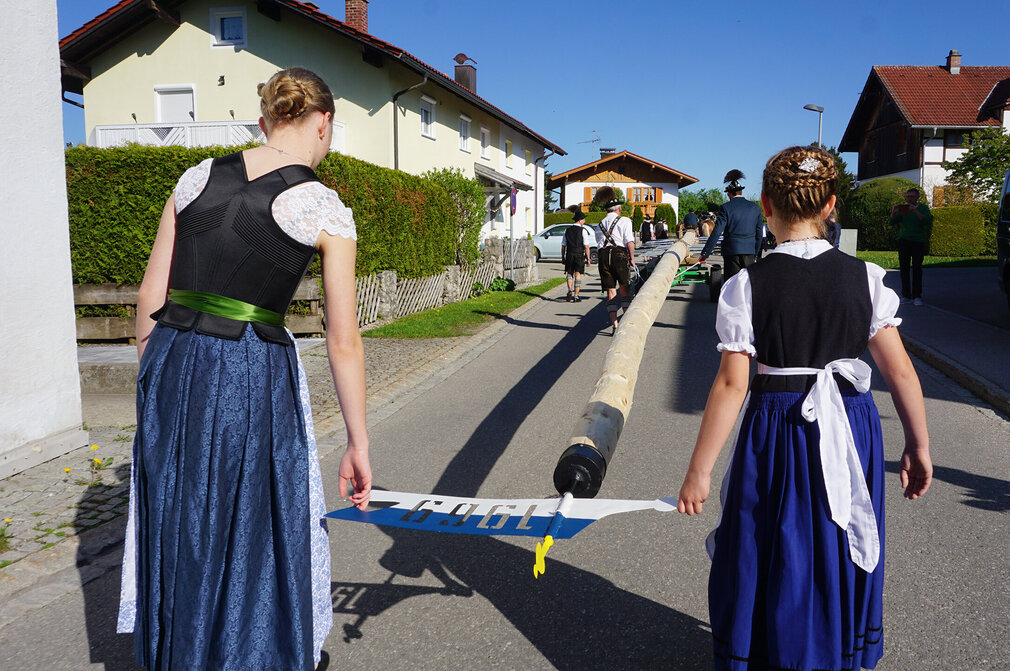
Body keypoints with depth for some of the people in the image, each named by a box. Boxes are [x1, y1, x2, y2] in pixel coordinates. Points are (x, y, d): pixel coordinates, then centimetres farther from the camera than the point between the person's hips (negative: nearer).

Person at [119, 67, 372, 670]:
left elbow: (151, 298, 8)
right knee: (259, 530, 14)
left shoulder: (198, 178, 7)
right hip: (253, 379, -5)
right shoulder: (327, 210, -5)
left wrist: (155, 381, 20)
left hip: (171, 367, 5)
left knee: (179, 529, 21)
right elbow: (344, 342, -6)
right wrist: (359, 443, 1)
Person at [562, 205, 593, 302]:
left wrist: (563, 257, 15)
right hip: (580, 255, -3)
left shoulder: (567, 230, 5)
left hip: (569, 255, 3)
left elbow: (563, 246, 7)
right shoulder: (583, 231, -7)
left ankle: (570, 290, -5)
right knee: (578, 274, 6)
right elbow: (586, 246, -11)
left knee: (569, 273, 17)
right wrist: (588, 258, -4)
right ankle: (575, 296, 7)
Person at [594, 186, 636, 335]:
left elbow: (599, 243, 17)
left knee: (610, 291, 5)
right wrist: (632, 258, -3)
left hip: (603, 255, 4)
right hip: (620, 254, -3)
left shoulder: (600, 225, 21)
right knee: (625, 289, 8)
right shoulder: (624, 221, 6)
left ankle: (614, 325, 2)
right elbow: (629, 241, -5)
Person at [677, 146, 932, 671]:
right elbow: (899, 372, -2)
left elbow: (731, 384, -14)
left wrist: (699, 471, -8)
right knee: (842, 559, 22)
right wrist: (917, 447, 11)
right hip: (851, 430, 3)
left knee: (774, 562, 14)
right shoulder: (865, 277, -4)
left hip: (778, 431, -3)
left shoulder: (747, 286, -13)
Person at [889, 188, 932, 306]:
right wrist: (893, 213, -19)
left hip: (918, 242, -2)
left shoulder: (923, 208, 3)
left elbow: (927, 220, -14)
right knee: (904, 268, -1)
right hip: (904, 241, 2)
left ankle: (917, 296, -2)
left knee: (917, 269, -6)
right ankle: (906, 295, 4)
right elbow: (892, 223, 2)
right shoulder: (902, 208, 10)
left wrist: (915, 211, -26)